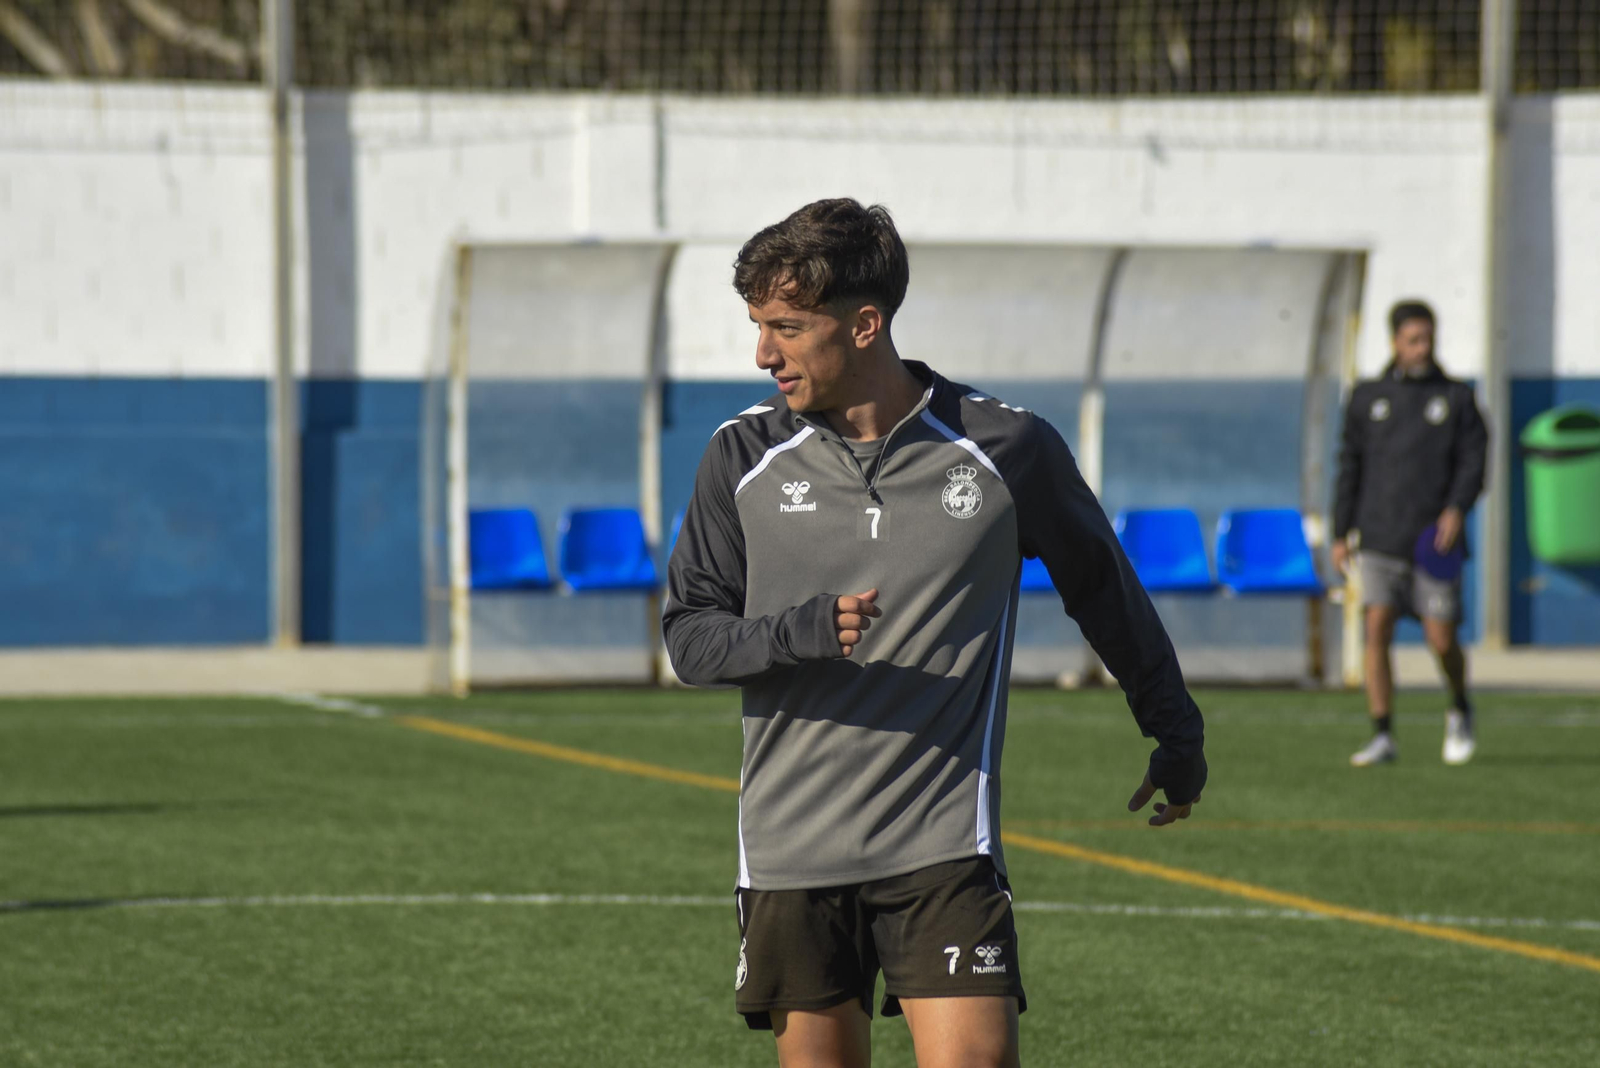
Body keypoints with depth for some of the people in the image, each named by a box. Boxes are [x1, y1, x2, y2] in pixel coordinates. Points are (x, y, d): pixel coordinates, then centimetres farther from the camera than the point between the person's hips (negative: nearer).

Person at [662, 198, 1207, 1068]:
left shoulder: (1008, 449, -2)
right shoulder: (744, 456, 2)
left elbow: (1105, 590, 14)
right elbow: (688, 635, 5)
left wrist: (1176, 735, 23)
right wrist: (798, 632, -16)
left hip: (942, 845, -2)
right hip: (789, 855, 2)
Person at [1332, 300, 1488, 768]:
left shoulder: (1456, 397, 7)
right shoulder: (1367, 398, 10)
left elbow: (1473, 459, 1)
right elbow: (1350, 467, 12)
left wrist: (1457, 508, -17)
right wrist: (1341, 534, 8)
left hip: (1434, 539, -1)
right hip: (1379, 540, 1)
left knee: (1442, 640, -3)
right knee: (1377, 628, -11)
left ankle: (1460, 711, 27)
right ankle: (1383, 737, -9)